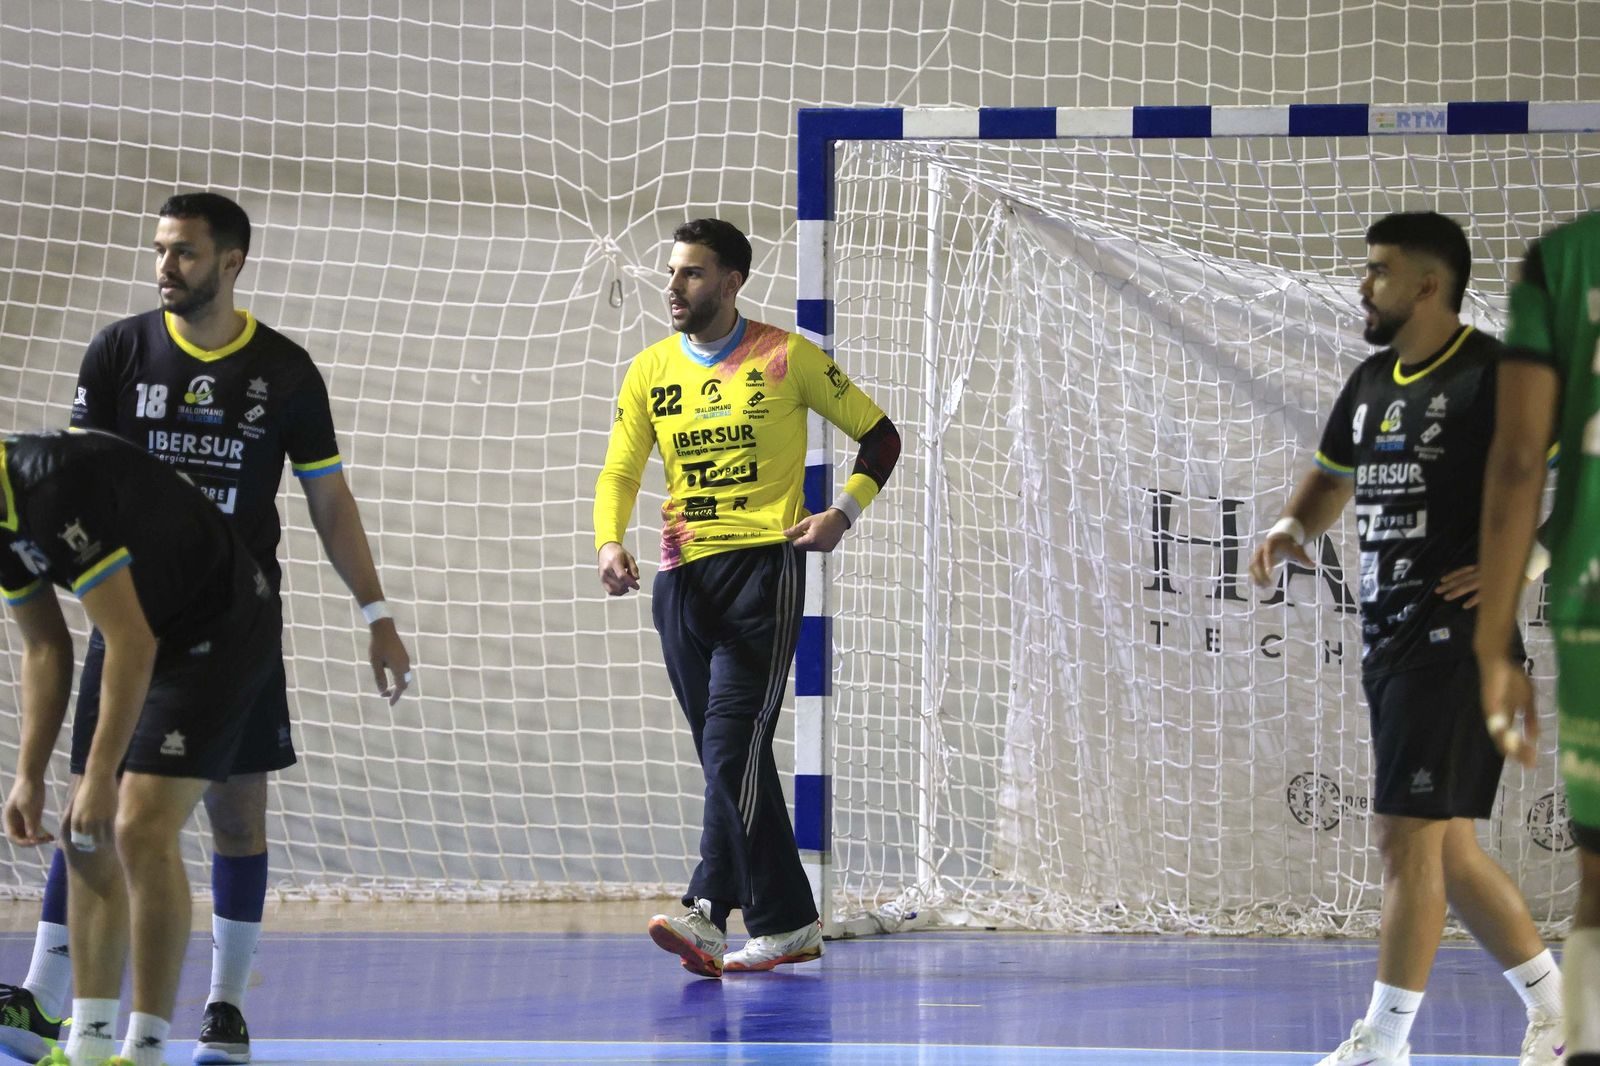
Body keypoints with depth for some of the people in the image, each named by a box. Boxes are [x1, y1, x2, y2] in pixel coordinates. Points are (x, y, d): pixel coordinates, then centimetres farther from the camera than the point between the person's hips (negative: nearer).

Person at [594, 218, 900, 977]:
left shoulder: (786, 359, 0)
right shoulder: (650, 372, 11)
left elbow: (880, 436, 8)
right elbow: (619, 472, 10)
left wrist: (842, 513, -6)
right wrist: (609, 543, -9)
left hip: (763, 565, -5)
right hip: (683, 575, 5)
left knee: (732, 744, -17)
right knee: (731, 760, 5)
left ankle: (708, 912, -20)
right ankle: (787, 924, 11)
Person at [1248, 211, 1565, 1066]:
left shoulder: (1492, 377, -11)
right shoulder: (1372, 383, 14)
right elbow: (1332, 477, 30)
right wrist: (1292, 527, 9)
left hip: (1453, 637, -9)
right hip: (1389, 638, 9)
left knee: (1409, 835, -10)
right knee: (1445, 845, 12)